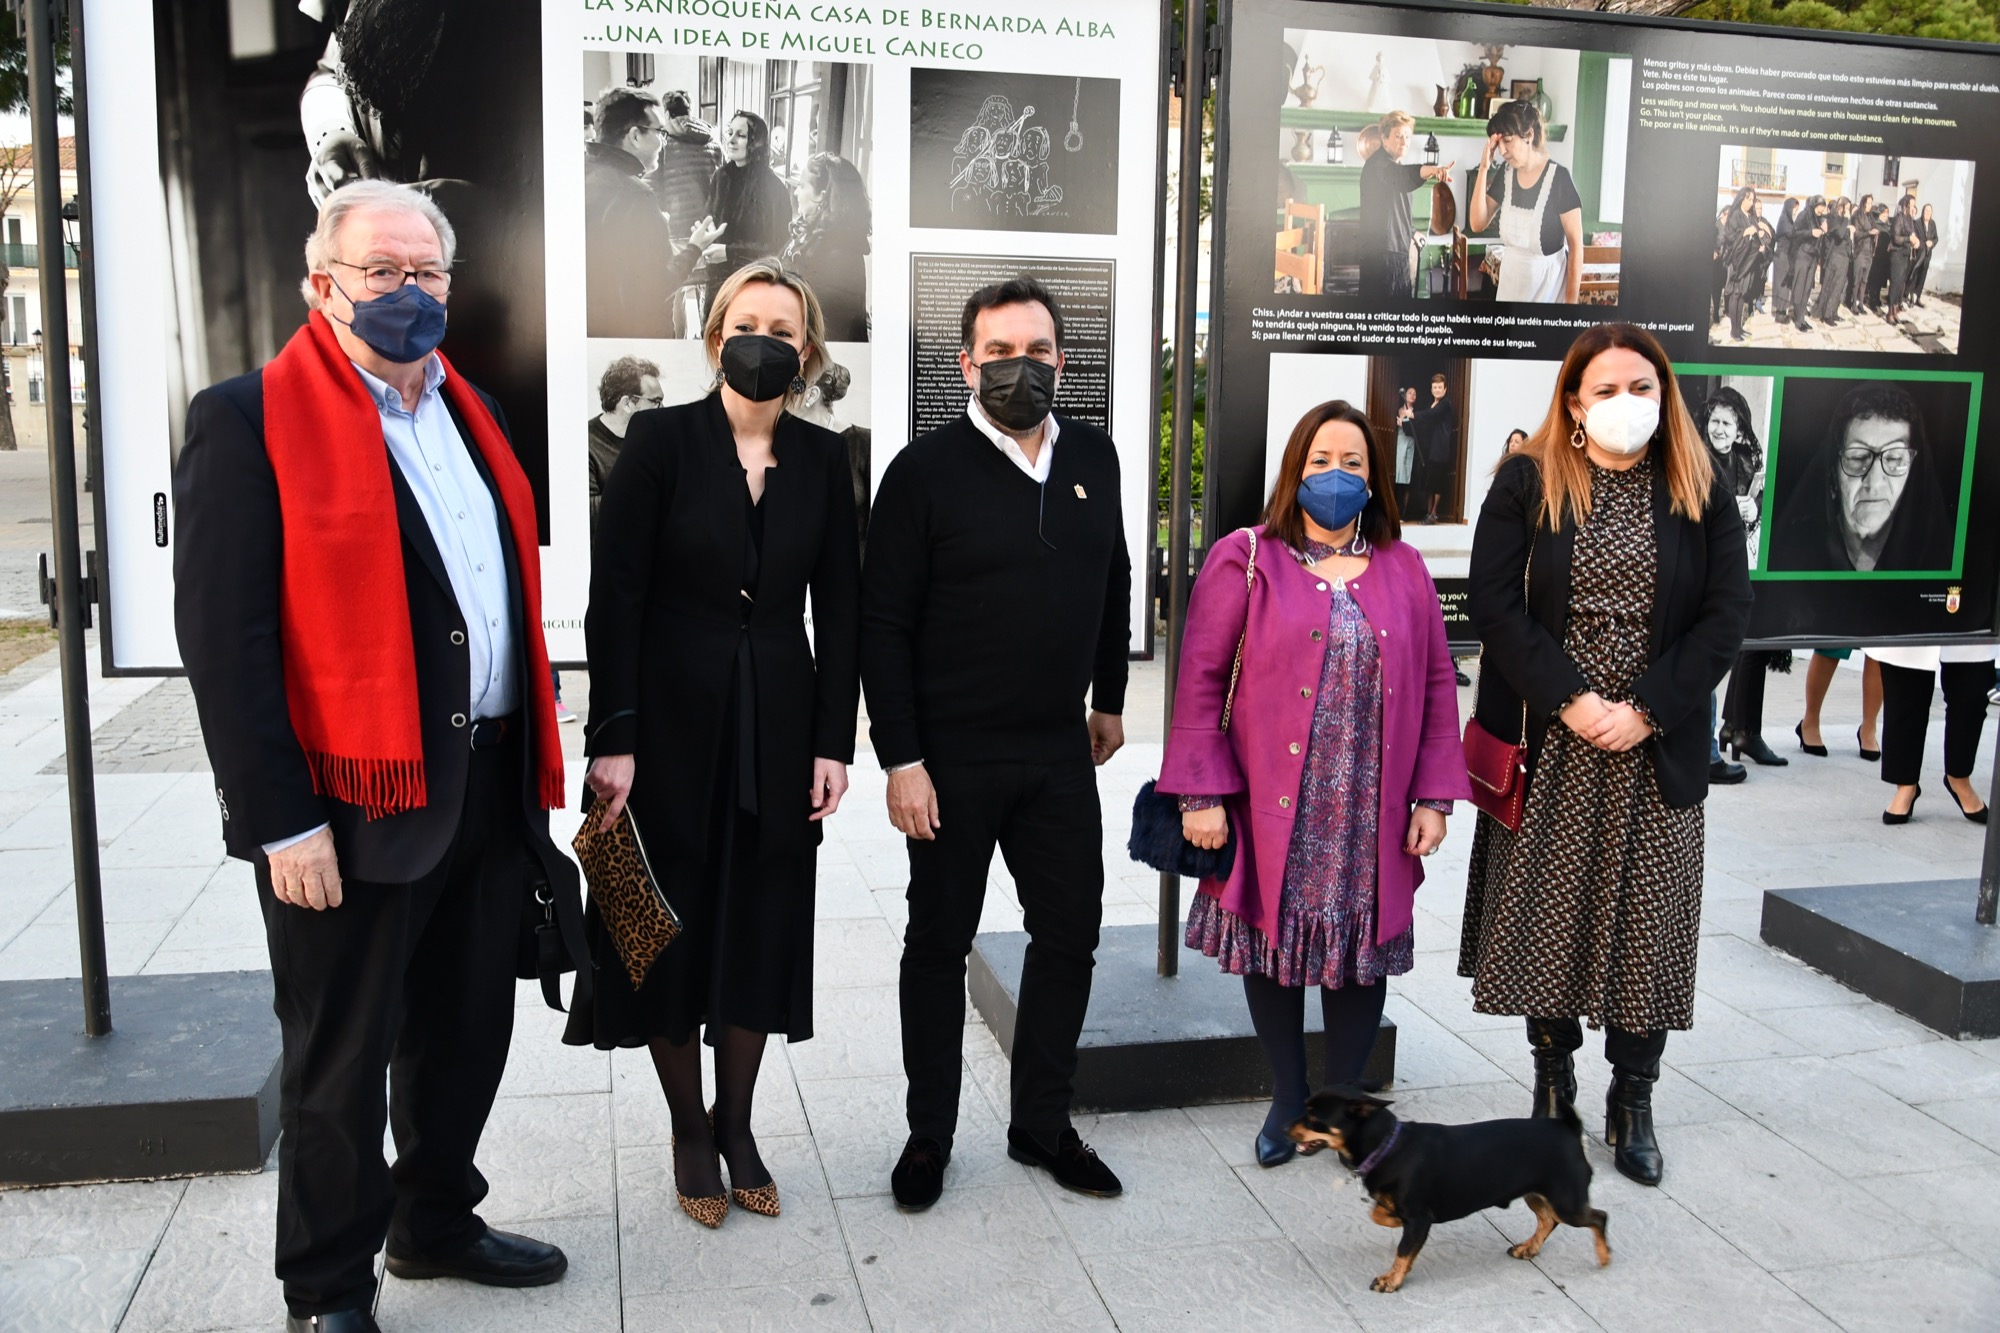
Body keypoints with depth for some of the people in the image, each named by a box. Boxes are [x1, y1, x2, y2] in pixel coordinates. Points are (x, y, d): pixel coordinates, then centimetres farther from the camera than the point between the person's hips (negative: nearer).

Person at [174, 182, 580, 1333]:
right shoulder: (251, 418, -10)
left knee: (467, 1032, 20)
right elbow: (223, 636, -15)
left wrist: (533, 760, 13)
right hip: (354, 807, -7)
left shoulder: (469, 411, 12)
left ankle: (437, 1223, 41)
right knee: (341, 1061, 9)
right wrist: (282, 821, -18)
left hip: (490, 792, 7)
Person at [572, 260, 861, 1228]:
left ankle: (737, 1128, 28)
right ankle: (689, 1130, 27)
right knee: (671, 926, 8)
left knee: (760, 929, 11)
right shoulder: (661, 439, -7)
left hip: (778, 728, 3)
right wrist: (614, 739, -15)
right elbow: (614, 596, -10)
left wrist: (834, 741, -2)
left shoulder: (821, 458, 3)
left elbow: (839, 606, 4)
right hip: (671, 722, -3)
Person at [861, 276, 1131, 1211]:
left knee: (1070, 933, 11)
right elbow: (884, 624, -10)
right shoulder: (927, 470, -9)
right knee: (939, 945, 9)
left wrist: (1108, 698, 18)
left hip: (1060, 751, 5)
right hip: (954, 756, -4)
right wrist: (900, 759, -14)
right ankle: (929, 1135, 26)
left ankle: (1042, 1123, 29)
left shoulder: (1093, 457, 5)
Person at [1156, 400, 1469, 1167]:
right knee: (1274, 945, 8)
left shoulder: (1403, 570, 8)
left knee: (1363, 953, 9)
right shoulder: (1244, 561, -2)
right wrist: (1202, 793, -10)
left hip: (1373, 820, 2)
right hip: (1274, 812, -2)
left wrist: (1434, 796, 2)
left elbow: (1437, 686, 9)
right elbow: (1201, 680, -5)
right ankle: (1288, 1100, 27)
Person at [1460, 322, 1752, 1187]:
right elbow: (1494, 602, -8)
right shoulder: (1527, 483, -1)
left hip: (1657, 751, 1)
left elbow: (1726, 614, -2)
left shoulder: (1701, 492, 4)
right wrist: (1571, 700, -16)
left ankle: (1632, 1103, 19)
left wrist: (1646, 710, -12)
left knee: (1646, 924, 5)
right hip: (1546, 746, -1)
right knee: (1546, 918, 6)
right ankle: (1552, 1083, 24)